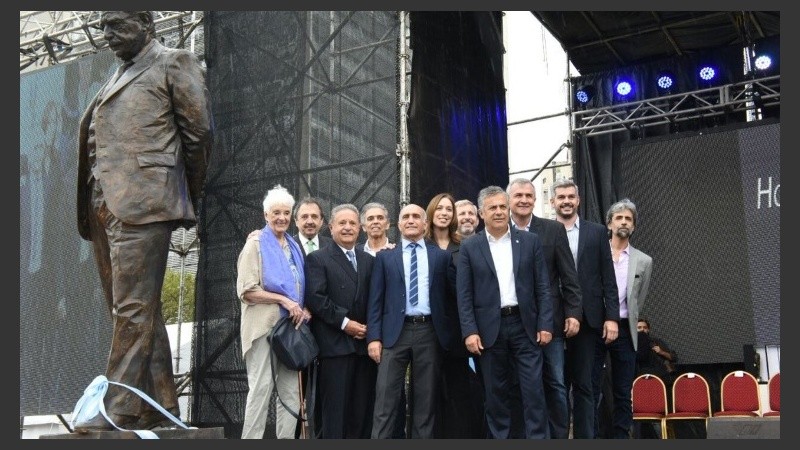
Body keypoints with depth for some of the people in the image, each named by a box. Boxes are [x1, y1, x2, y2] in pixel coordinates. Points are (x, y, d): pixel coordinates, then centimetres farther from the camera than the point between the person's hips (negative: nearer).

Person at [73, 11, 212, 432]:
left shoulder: (175, 62, 6)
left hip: (142, 201, -8)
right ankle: (159, 404, 13)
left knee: (133, 308, -11)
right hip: (104, 205, 8)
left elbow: (199, 133, 2)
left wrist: (187, 195, 7)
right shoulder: (117, 77, 27)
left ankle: (122, 408, -10)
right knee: (134, 310, 7)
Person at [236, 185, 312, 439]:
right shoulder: (256, 244, -2)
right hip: (264, 326, -6)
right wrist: (284, 300, -16)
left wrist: (304, 309, 3)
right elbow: (246, 290, -11)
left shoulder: (294, 247, 16)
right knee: (261, 388, -6)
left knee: (291, 391, 6)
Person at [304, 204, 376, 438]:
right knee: (334, 406, -3)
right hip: (335, 344, -5)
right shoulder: (317, 259, 1)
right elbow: (316, 298, -10)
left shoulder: (369, 260, 17)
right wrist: (345, 323, -14)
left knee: (363, 407, 7)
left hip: (365, 342, 5)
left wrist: (370, 327, -3)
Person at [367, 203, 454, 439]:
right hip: (395, 332, -1)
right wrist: (374, 337, -4)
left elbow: (448, 294, 8)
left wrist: (447, 333, 1)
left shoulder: (441, 256, 10)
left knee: (426, 400, 7)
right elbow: (375, 299, 5)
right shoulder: (385, 256, 9)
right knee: (385, 401, -3)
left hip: (429, 332, 1)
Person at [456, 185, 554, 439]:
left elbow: (543, 287, 4)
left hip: (525, 325, 0)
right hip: (490, 328, 0)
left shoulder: (530, 241, 6)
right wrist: (470, 331, -9)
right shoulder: (469, 247, 3)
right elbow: (464, 295, 0)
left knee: (533, 390, 0)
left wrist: (545, 324, -4)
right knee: (496, 392, 8)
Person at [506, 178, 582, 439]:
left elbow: (569, 277, 3)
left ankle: (559, 437, 17)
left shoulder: (554, 230, 4)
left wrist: (573, 313, -4)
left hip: (550, 319, 1)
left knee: (556, 384, 6)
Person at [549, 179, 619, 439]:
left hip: (586, 318, 1)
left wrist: (612, 317, -3)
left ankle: (585, 437, 11)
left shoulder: (597, 232, 8)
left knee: (583, 385, 5)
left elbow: (608, 278, 5)